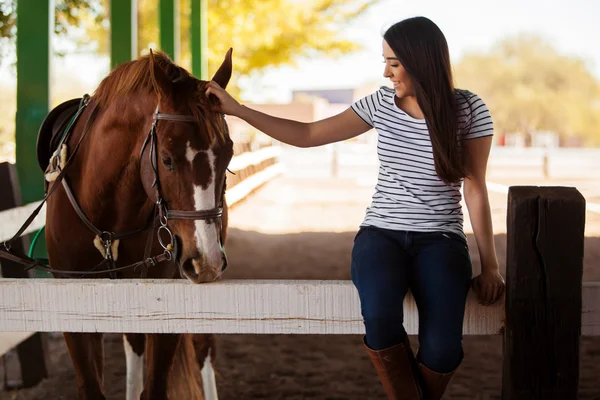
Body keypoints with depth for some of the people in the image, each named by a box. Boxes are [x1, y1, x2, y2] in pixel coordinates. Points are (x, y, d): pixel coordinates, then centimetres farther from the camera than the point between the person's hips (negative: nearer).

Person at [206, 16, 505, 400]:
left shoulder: (468, 109, -3)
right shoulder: (382, 103, 4)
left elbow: (475, 189, -2)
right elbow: (307, 135, 10)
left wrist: (490, 265, -7)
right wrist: (238, 109, 6)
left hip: (441, 239, -2)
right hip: (381, 234, 2)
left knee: (442, 348, -29)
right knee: (380, 317, -34)